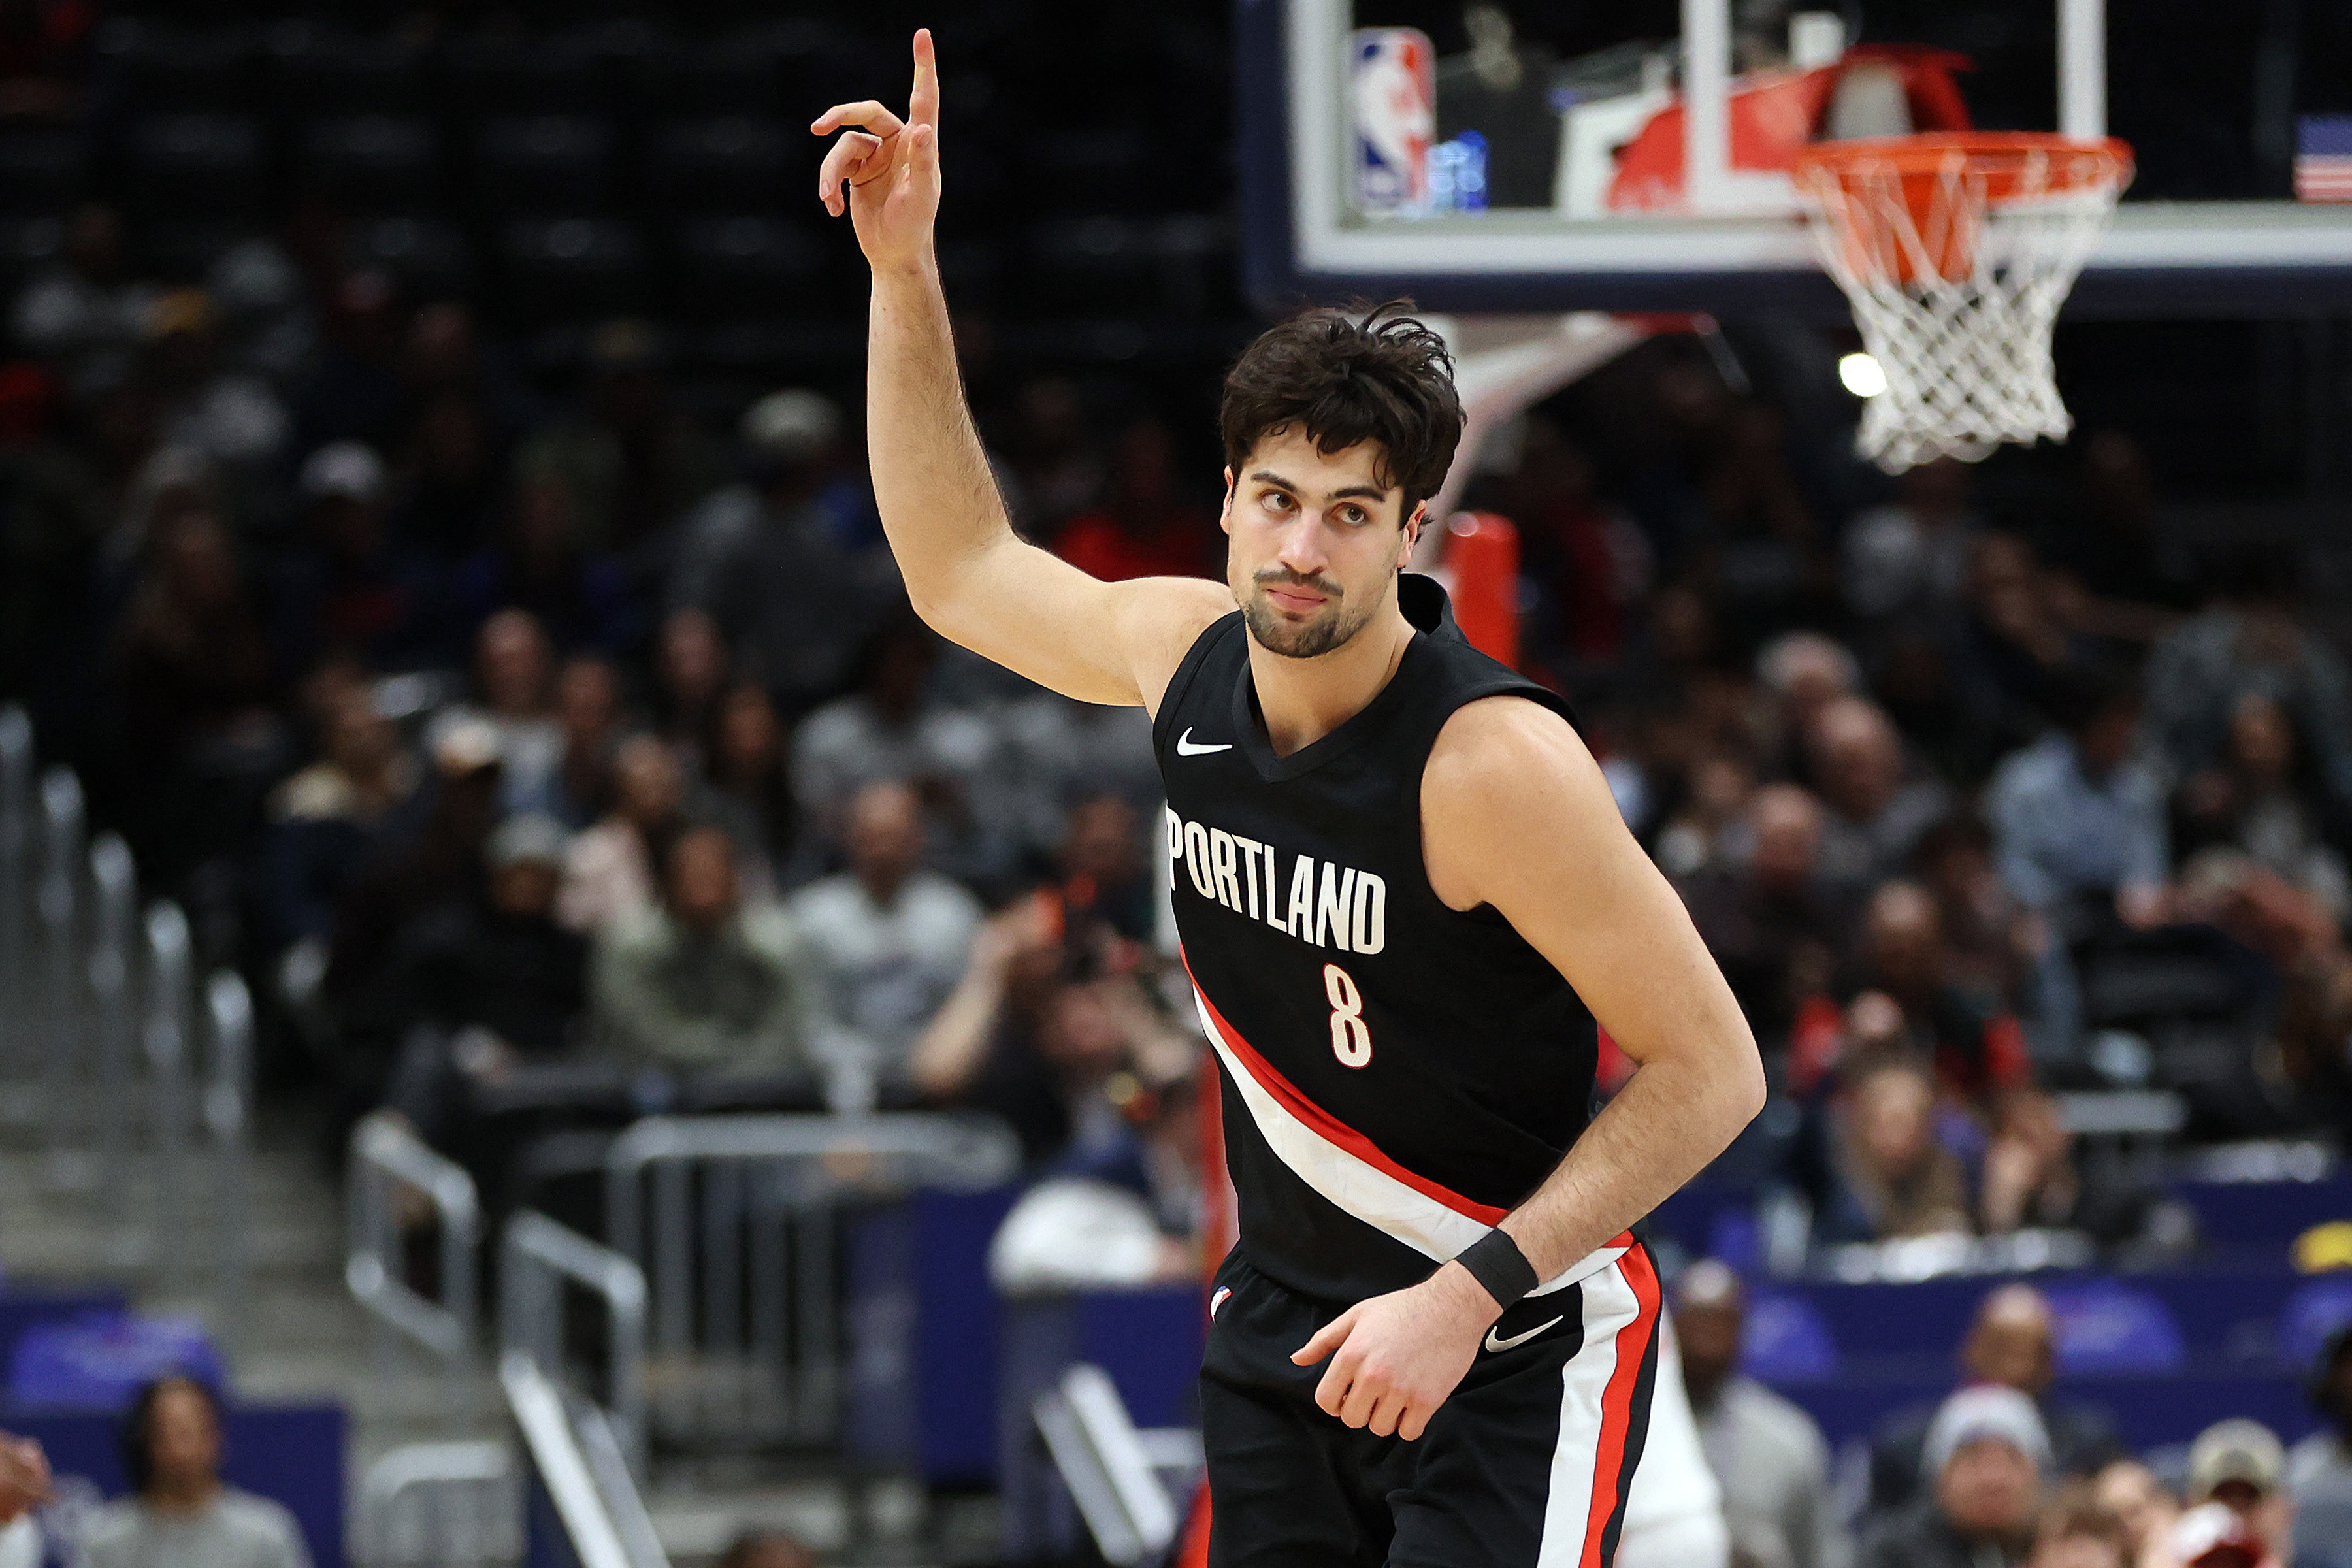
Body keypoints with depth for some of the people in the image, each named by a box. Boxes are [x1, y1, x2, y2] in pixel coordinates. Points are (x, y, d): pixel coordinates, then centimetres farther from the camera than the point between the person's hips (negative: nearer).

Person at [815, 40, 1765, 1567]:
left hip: (1513, 1344, -6)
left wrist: (1469, 1294, -24)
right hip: (1285, 1316, 6)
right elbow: (961, 570, 18)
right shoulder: (1185, 653, -3)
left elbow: (1710, 1069, -19)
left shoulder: (1496, 759, -23)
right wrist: (904, 269, 10)